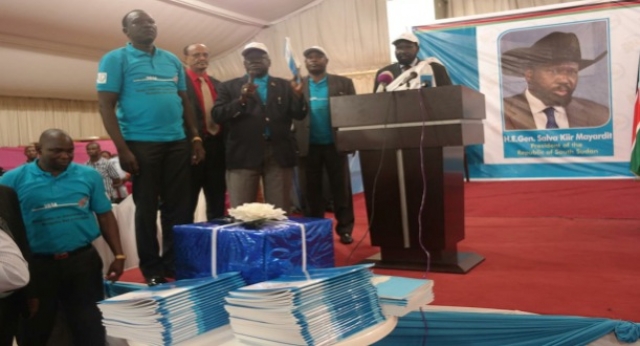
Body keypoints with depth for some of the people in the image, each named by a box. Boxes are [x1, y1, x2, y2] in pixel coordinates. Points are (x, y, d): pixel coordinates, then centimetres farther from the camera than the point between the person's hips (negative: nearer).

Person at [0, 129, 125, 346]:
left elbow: (105, 216, 5)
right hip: (36, 264, 0)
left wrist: (118, 255, 0)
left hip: (83, 260, 1)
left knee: (91, 328, 9)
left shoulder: (89, 175, 2)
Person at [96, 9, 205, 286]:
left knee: (178, 207, 7)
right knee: (147, 208, 3)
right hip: (141, 144, -4)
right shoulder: (115, 59, 1)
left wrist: (195, 138, 9)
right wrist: (122, 149, -13)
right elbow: (106, 106, -5)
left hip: (177, 143, 4)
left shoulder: (172, 60, 15)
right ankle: (151, 270, 16)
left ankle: (175, 263, 20)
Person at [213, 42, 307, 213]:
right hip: (244, 155, -1)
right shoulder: (230, 87, 12)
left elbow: (300, 115, 8)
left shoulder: (284, 86, 16)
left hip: (279, 155, 2)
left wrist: (298, 96, -12)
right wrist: (241, 100, -15)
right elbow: (217, 116, 0)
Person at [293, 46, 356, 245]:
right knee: (312, 191, 7)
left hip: (335, 144, -1)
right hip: (309, 146, 1)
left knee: (341, 189, 3)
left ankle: (345, 229, 12)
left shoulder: (343, 83, 4)